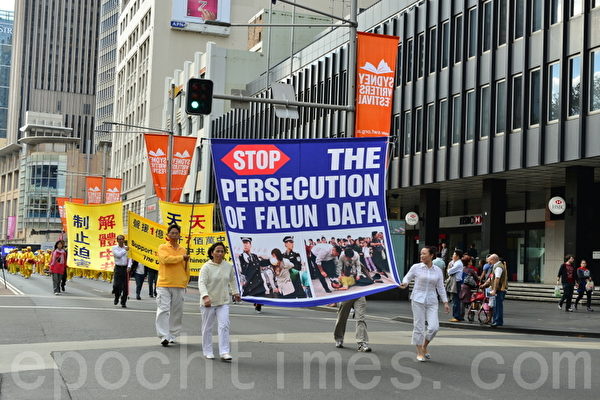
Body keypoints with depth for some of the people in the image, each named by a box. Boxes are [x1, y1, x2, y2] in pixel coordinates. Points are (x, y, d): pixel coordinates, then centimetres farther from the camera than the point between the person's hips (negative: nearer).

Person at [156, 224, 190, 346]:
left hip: (179, 286, 4)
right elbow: (166, 259, -16)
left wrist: (186, 281, 16)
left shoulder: (183, 250, 14)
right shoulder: (163, 248, 3)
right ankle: (164, 336, -11)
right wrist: (182, 258, -8)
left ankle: (172, 335, 17)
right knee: (163, 310, -10)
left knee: (177, 312, 6)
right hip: (164, 284, -4)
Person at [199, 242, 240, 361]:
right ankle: (207, 351, 20)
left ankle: (224, 352, -8)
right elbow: (201, 283, -20)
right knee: (207, 327, 8)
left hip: (223, 302, 3)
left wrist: (235, 292, 24)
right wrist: (205, 296, -34)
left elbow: (232, 280, 23)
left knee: (224, 326, -8)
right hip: (208, 302, -3)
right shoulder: (206, 267, -11)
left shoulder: (228, 266, 4)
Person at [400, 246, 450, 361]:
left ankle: (425, 345, 20)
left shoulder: (438, 271, 5)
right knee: (419, 326, -1)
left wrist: (445, 302, 8)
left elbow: (441, 287, 11)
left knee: (434, 327, -8)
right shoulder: (416, 267, -2)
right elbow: (407, 278, 8)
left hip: (432, 301, 2)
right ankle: (419, 352, 12)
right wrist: (405, 283, -15)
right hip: (418, 300, -2)